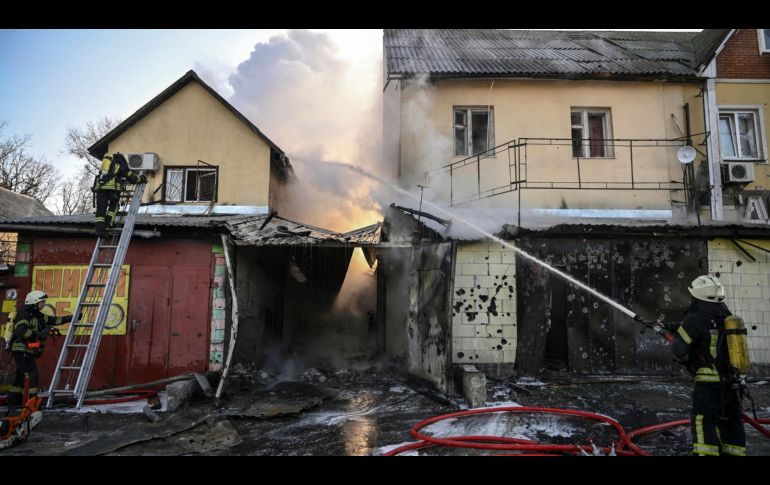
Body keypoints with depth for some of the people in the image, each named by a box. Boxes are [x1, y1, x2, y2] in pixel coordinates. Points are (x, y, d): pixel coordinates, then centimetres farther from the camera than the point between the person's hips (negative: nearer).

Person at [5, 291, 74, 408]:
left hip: (28, 351, 10)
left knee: (21, 376, 15)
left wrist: (69, 318, 12)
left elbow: (53, 320, 17)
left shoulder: (37, 315, 15)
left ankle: (12, 401, 24)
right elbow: (20, 331, -27)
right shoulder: (24, 315, -13)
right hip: (21, 350, -10)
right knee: (32, 375, -11)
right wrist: (38, 334, -27)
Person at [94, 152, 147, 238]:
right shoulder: (121, 165, 17)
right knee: (113, 206, 14)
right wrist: (141, 179, 37)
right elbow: (131, 177, 19)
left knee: (101, 208, 2)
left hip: (100, 186, 4)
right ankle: (108, 223, -4)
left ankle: (100, 229, -7)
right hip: (113, 186, -4)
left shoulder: (106, 162, 33)